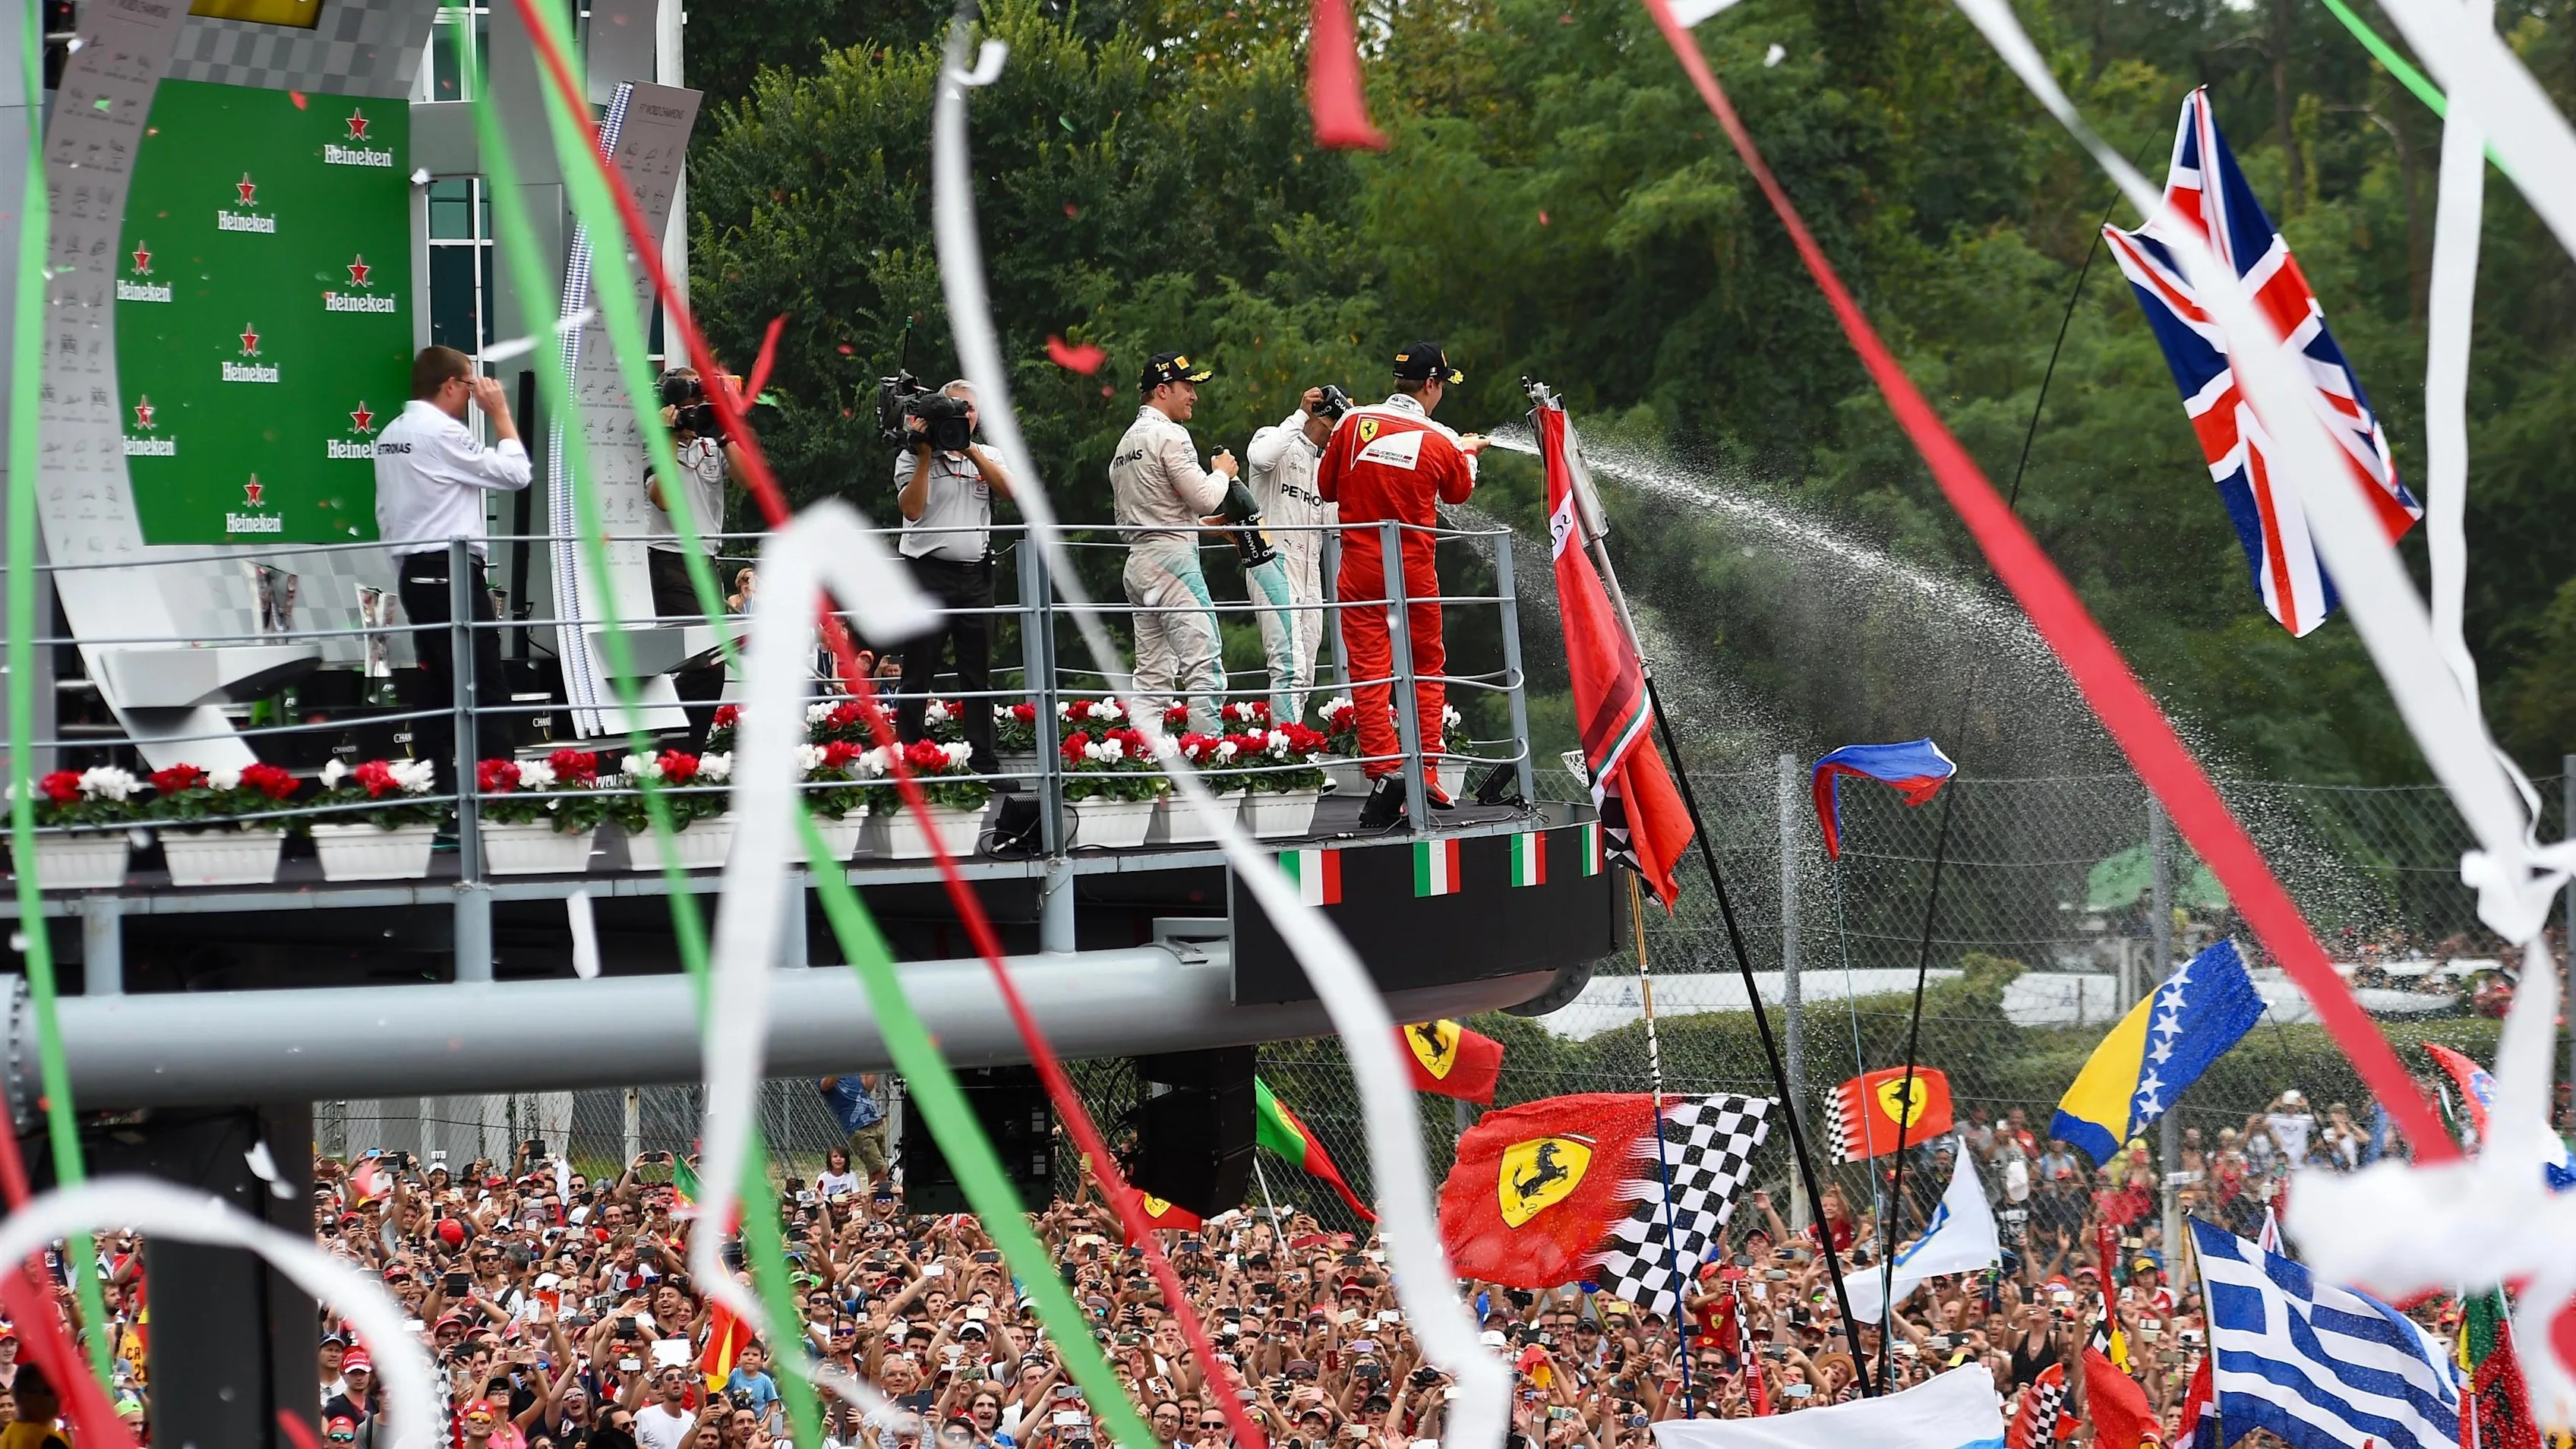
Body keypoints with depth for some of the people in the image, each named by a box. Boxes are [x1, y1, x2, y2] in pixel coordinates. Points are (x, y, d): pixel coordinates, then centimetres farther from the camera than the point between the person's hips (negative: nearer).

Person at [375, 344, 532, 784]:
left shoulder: (391, 435, 14)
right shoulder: (443, 432, -13)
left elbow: (385, 514, 17)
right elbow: (514, 474, -11)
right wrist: (500, 414, -1)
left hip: (415, 573, 9)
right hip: (453, 572, -9)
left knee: (436, 688, 10)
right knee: (486, 690, -9)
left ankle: (434, 785, 9)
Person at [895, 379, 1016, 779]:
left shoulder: (987, 458, 15)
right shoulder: (913, 457, 4)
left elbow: (1008, 489, -5)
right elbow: (912, 508, -10)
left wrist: (968, 447, -11)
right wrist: (926, 453, -12)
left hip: (976, 577, 4)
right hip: (929, 571, -4)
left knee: (978, 675, 6)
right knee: (918, 673, -4)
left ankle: (985, 764, 8)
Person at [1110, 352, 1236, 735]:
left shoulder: (1126, 443, 20)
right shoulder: (1169, 435, -8)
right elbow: (1204, 498, -14)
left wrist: (1199, 522, 21)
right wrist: (1222, 471, 7)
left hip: (1136, 563, 9)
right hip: (1172, 558, -9)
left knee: (1153, 675, 8)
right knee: (1204, 666, -13)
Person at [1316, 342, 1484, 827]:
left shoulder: (1353, 423, -4)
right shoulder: (1442, 442, -6)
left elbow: (1326, 487, 7)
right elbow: (1459, 492, 15)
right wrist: (1468, 454, 35)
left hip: (1360, 569, 0)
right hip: (1416, 572, 0)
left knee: (1369, 671, -1)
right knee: (1426, 669, 14)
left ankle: (1384, 768, -16)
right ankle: (1426, 772, 11)